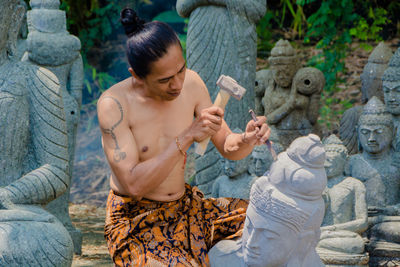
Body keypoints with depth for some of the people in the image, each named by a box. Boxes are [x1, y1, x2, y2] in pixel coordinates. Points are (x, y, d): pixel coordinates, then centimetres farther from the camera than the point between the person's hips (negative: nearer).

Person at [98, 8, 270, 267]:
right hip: (135, 221, -5)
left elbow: (227, 147, 3)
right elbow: (133, 185, -27)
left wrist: (247, 140, -21)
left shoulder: (190, 83, -5)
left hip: (185, 206, 6)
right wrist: (188, 136, -32)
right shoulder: (113, 104, -21)